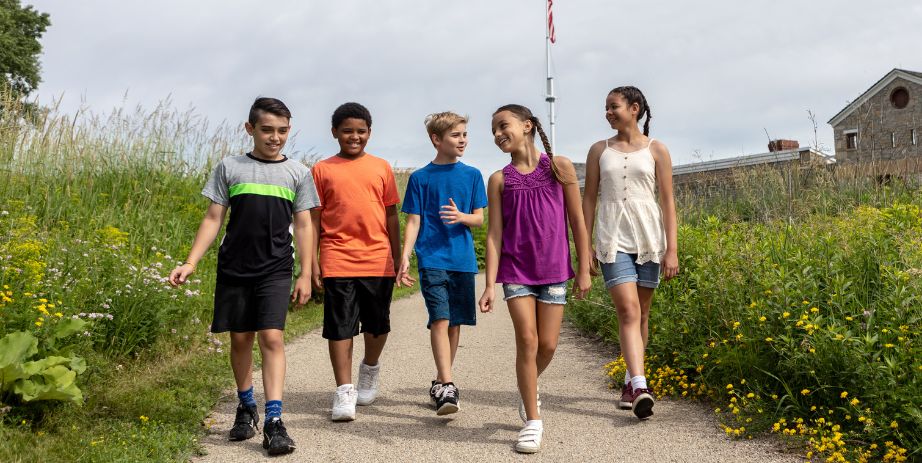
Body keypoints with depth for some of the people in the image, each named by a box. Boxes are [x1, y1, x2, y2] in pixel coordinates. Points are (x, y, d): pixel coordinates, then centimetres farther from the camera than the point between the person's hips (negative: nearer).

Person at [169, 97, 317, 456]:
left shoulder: (298, 173, 5)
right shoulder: (230, 167, 4)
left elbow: (303, 226, 7)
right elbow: (213, 219, 5)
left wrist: (306, 274, 1)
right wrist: (190, 263, -4)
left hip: (275, 270, -1)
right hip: (234, 268, 1)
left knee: (272, 337, -12)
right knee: (240, 338, 7)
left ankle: (274, 420, -13)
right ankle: (246, 407, 26)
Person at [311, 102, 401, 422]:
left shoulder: (381, 168, 8)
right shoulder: (322, 170, 4)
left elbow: (392, 215, 12)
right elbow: (313, 218, 5)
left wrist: (398, 257, 10)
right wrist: (312, 262, 0)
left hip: (378, 260, 2)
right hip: (337, 261, -2)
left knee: (377, 324, 13)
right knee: (340, 326, -2)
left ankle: (370, 370, 39)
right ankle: (344, 392, 2)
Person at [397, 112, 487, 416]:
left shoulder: (472, 176, 10)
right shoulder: (420, 178, 3)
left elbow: (479, 219, 7)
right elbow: (413, 222, 2)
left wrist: (461, 217, -15)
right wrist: (405, 258, -9)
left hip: (463, 260, 3)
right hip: (432, 260, -3)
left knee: (455, 323, 8)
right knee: (440, 320, -15)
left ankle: (440, 382, 23)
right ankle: (447, 387, -19)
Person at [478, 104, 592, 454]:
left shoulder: (559, 167, 0)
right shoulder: (499, 180, 2)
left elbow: (577, 221, 2)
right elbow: (494, 234, -2)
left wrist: (584, 269, 1)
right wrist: (490, 284, -9)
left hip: (554, 269, 0)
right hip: (516, 270, 0)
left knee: (548, 345, 3)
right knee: (527, 340, -8)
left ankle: (529, 388, 36)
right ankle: (533, 421, 4)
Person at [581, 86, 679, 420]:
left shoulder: (656, 150, 5)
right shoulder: (599, 150, 9)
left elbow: (667, 200, 3)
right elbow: (589, 198, 10)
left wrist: (672, 249, -3)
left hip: (648, 237, 1)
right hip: (613, 239, 0)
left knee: (641, 312, 7)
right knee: (628, 310, -14)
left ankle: (630, 381, 22)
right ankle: (640, 386, -22)